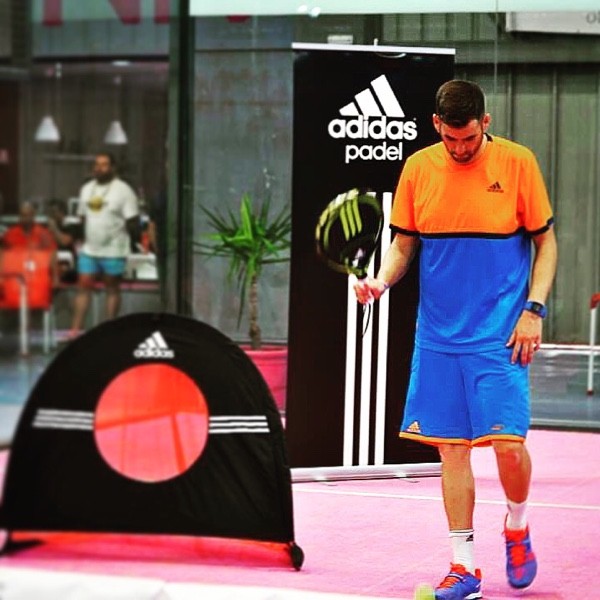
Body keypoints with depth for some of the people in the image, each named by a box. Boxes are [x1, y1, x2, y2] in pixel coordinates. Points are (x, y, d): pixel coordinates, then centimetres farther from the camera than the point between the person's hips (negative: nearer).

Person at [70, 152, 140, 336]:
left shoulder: (123, 190, -7)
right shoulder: (87, 189, 12)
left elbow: (132, 221, -9)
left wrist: (135, 242, -12)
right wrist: (81, 239, 16)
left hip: (113, 252, -5)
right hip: (89, 250, 5)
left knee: (112, 289, 5)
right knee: (83, 288, 2)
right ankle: (75, 330, 2)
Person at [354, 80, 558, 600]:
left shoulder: (517, 163, -3)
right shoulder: (418, 168, 4)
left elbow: (545, 242, 3)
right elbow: (404, 245, 11)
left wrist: (534, 309, -8)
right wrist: (381, 281, -10)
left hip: (500, 337, -3)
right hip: (438, 337, 3)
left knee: (508, 443, -9)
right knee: (451, 447, 4)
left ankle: (517, 529, 21)